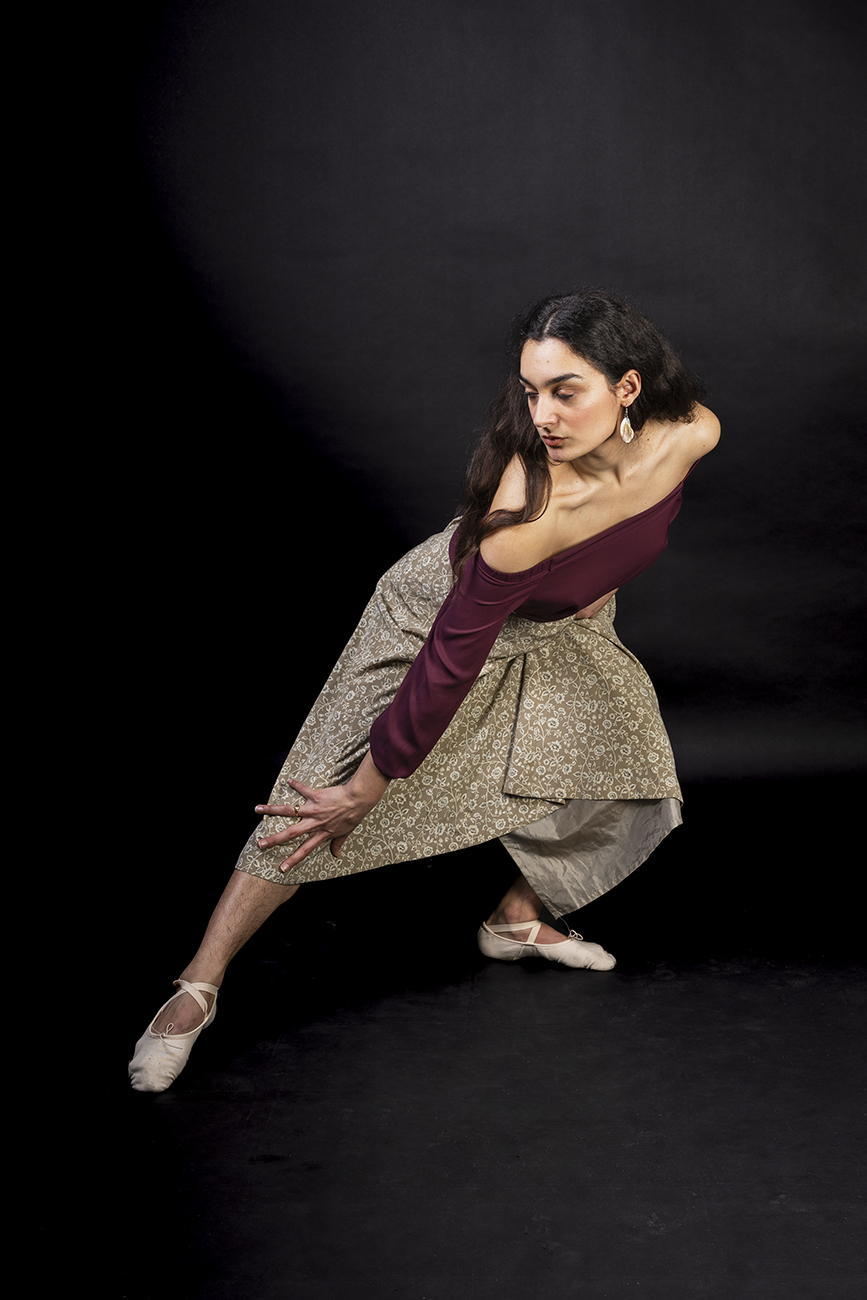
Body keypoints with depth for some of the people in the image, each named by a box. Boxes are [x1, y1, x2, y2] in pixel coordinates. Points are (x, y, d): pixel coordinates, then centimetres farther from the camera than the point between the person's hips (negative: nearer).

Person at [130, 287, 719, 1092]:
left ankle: (517, 921, 30)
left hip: (559, 625, 6)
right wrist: (367, 788, -25)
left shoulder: (691, 433, -26)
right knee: (324, 802, -8)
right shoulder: (527, 510, -42)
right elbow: (449, 663, -33)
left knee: (633, 783, 7)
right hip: (445, 616, -6)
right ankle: (198, 987, 4)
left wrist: (595, 584, 8)